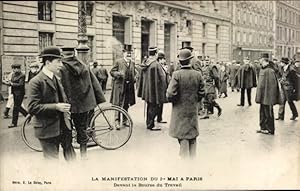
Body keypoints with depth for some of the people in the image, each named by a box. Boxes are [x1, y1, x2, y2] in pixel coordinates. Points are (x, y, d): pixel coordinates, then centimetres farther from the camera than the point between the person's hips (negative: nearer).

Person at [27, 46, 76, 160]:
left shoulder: (56, 79, 12)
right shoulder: (36, 82, -14)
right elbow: (32, 108, -21)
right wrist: (56, 107, -26)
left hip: (63, 127, 7)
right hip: (48, 130, -7)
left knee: (71, 158, 15)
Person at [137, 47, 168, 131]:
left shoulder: (145, 64, 5)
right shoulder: (156, 65, -19)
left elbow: (142, 77, 13)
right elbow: (161, 77, -17)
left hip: (147, 89, 8)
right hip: (154, 89, -8)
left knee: (150, 106, 18)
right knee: (154, 107, 1)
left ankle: (149, 123, 29)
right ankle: (150, 125, 6)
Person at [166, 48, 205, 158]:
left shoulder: (177, 74, -15)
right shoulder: (197, 75, -4)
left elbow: (171, 94, -17)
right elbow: (202, 93, 2)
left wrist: (172, 100, 4)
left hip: (180, 110, -3)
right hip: (193, 110, 3)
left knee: (183, 137, 4)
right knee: (193, 136, 16)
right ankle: (192, 157, 25)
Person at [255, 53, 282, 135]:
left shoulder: (270, 71, -19)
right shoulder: (263, 69, 8)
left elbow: (273, 85, -20)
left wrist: (271, 97, -19)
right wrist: (259, 96, 16)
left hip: (267, 96, -9)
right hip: (263, 96, 9)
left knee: (268, 113, 2)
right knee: (262, 112, 16)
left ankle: (270, 130, 13)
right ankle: (263, 128, 27)